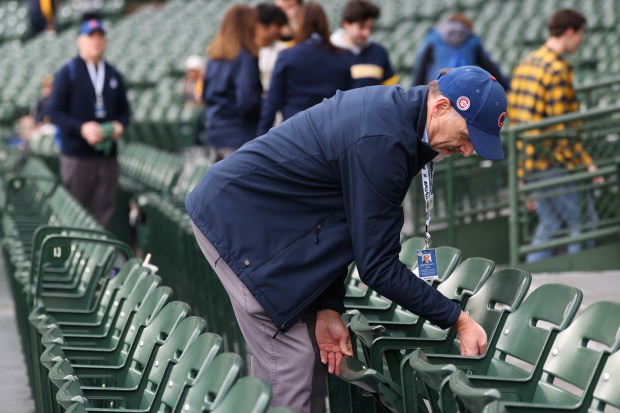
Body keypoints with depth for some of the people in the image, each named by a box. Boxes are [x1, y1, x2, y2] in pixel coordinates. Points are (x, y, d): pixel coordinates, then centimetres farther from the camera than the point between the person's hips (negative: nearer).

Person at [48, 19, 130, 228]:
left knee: (104, 210, 3)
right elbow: (55, 112, -5)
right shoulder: (67, 73, 0)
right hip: (76, 155, -4)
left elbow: (124, 110, 19)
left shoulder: (114, 75, 14)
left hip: (107, 154, 4)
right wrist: (82, 128, -19)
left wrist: (120, 125, -4)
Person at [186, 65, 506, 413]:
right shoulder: (381, 142, -29)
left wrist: (329, 307, 1)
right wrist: (457, 320, -17)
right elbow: (378, 266, -23)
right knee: (290, 361, -12)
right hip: (237, 219, -10)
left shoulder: (396, 108, 1)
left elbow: (346, 224, 7)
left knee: (316, 352, 9)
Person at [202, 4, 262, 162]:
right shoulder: (245, 58, -15)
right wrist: (264, 110, -3)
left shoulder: (214, 57, 9)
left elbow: (206, 94, 17)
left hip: (215, 131, 8)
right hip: (240, 135, -8)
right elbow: (246, 99, -20)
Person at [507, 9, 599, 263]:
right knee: (584, 224, 0)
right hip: (554, 164, -9)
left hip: (528, 163, 9)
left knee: (549, 224, 17)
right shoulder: (558, 69, -15)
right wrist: (586, 163, -14)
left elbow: (514, 114, 17)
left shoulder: (526, 64, 13)